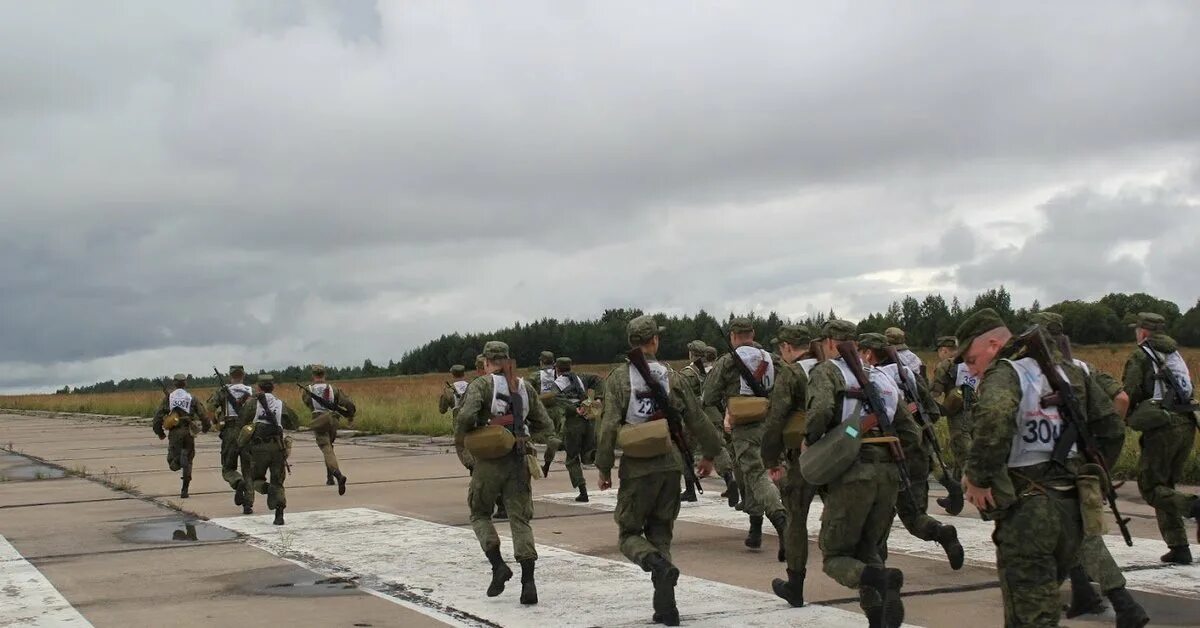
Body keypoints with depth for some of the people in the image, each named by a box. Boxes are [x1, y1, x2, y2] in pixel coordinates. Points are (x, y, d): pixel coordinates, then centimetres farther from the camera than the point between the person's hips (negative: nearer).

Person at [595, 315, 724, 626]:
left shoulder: (620, 377, -5)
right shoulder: (672, 377, 2)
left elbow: (609, 425, -10)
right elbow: (697, 419, 7)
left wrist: (603, 466, -1)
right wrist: (708, 454, 23)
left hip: (637, 468, -3)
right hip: (670, 465, 3)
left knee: (629, 533, 9)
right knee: (661, 533, 15)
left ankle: (659, 565, -23)